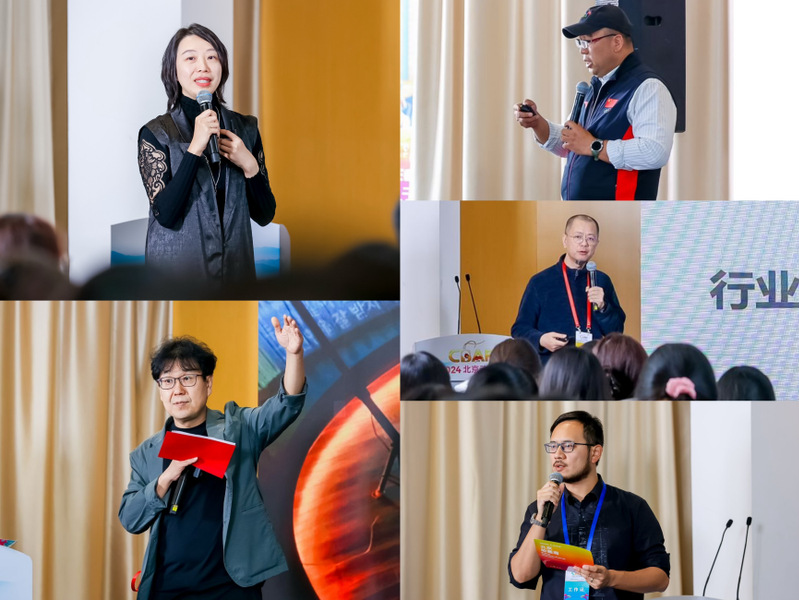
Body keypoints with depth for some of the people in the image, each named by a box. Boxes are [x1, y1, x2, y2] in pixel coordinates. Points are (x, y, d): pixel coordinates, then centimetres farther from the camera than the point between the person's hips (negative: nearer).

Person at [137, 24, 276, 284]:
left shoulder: (245, 128, 3)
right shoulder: (156, 133, -7)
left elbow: (265, 215, 3)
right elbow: (165, 214, -19)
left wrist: (249, 166, -13)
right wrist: (195, 148, -24)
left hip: (236, 268, 3)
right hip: (176, 270, -3)